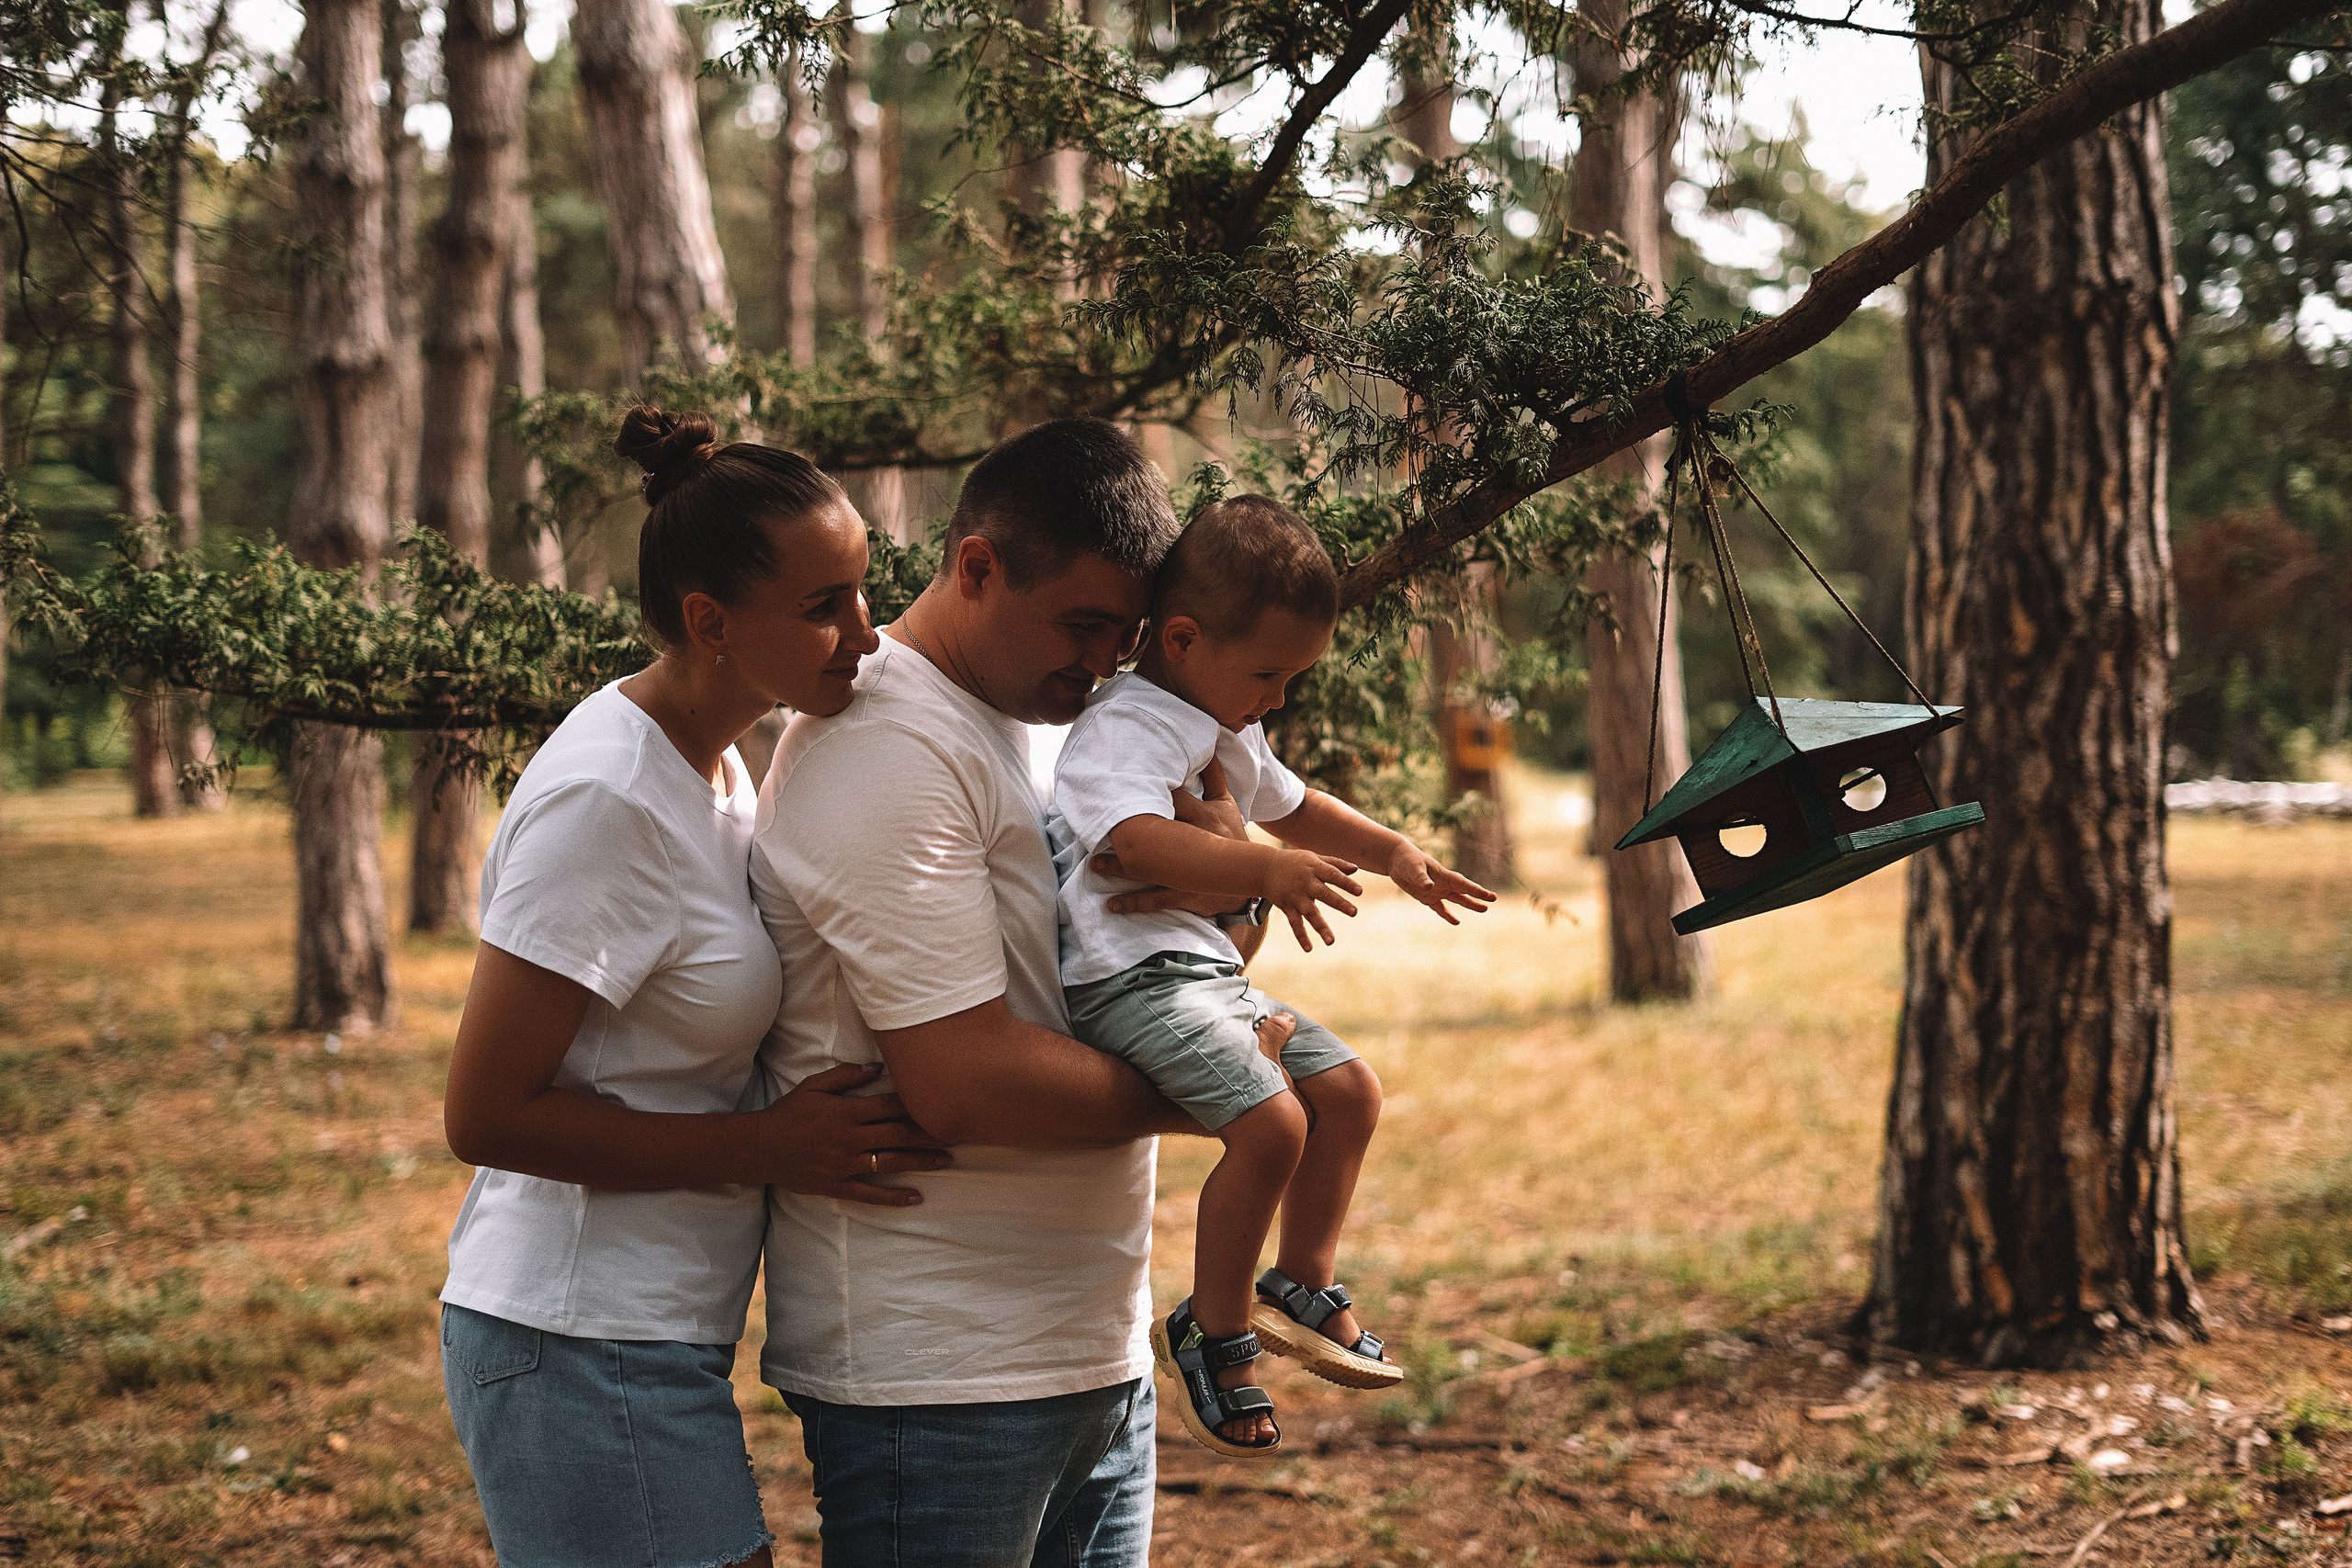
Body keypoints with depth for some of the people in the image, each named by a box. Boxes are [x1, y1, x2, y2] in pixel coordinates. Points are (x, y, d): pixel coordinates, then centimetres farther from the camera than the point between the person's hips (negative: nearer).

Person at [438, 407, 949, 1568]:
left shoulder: (712, 756, 8)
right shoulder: (603, 798, -20)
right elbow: (485, 1115, -19)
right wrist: (767, 1147, -18)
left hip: (649, 1331, 9)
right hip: (588, 1350, -9)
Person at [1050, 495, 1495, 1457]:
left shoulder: (1229, 735, 18)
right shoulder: (1126, 727, -16)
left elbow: (1291, 806, 37)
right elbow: (1140, 839, -36)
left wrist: (1394, 852, 32)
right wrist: (1264, 871, -47)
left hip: (1212, 973, 10)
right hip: (1132, 974, -10)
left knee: (1348, 1089, 7)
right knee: (1272, 1121, -24)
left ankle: (1303, 1285, 24)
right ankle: (1212, 1333, -7)